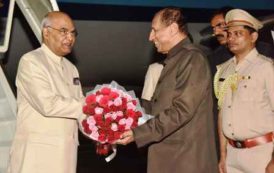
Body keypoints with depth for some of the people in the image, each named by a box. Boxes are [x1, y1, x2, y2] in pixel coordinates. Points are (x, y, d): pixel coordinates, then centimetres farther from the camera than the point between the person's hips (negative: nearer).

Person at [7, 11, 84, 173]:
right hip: (38, 153, -6)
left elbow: (78, 108, 12)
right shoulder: (30, 61, -7)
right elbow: (48, 105, -19)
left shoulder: (71, 68, 16)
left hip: (67, 152, 7)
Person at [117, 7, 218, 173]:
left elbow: (181, 111, -21)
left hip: (186, 160, -8)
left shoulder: (192, 58, -13)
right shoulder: (173, 60, 16)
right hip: (168, 156, 8)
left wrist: (137, 134, -19)